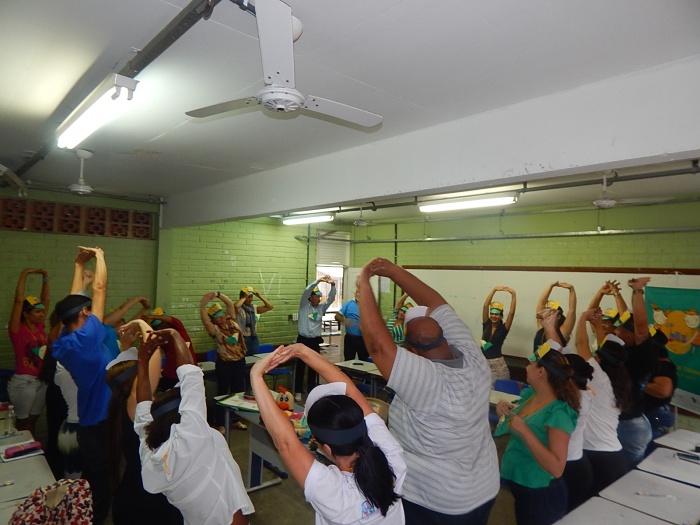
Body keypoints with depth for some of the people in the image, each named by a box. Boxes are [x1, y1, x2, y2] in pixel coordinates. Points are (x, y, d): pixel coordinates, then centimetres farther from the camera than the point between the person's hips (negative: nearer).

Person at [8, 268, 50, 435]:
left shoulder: (39, 326, 4)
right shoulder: (17, 329, -10)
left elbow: (46, 299, 6)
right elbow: (18, 301, -19)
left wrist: (45, 278, 0)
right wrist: (24, 275, -18)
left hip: (42, 380, 5)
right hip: (24, 381, -5)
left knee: (33, 420, 14)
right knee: (23, 421, 6)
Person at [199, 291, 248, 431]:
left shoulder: (231, 321, 1)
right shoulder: (215, 329, -12)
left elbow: (230, 303, -2)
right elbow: (204, 319, -30)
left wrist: (218, 294, -13)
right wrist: (202, 305, -40)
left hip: (240, 361, 5)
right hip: (225, 363, -5)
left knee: (238, 391, 14)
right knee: (223, 392, 5)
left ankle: (236, 420, 29)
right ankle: (220, 424, 17)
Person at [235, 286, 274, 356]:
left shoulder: (254, 307, 7)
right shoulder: (239, 308, -9)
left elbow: (270, 307, 3)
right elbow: (236, 306, -35)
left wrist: (259, 296, -4)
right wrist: (245, 297, -20)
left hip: (254, 338, 6)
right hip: (242, 338, -6)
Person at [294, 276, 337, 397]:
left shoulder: (321, 307, 7)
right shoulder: (304, 306, -3)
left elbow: (331, 298, -3)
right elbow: (306, 291, -17)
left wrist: (332, 285, -18)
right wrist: (317, 281, -25)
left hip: (316, 341, 4)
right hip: (303, 340, -4)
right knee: (301, 365, 3)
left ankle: (311, 389, 21)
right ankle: (298, 391, 11)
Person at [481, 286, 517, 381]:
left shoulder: (503, 328, -3)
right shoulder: (486, 324, 3)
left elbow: (512, 312, -15)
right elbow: (485, 305, -6)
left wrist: (513, 295, -22)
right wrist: (494, 290, -12)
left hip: (497, 363, -2)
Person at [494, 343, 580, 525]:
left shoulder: (558, 413, -25)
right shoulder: (529, 394, -3)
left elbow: (556, 468, -30)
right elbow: (511, 430, 13)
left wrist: (524, 430, -33)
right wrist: (504, 409, -7)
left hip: (541, 496, -7)